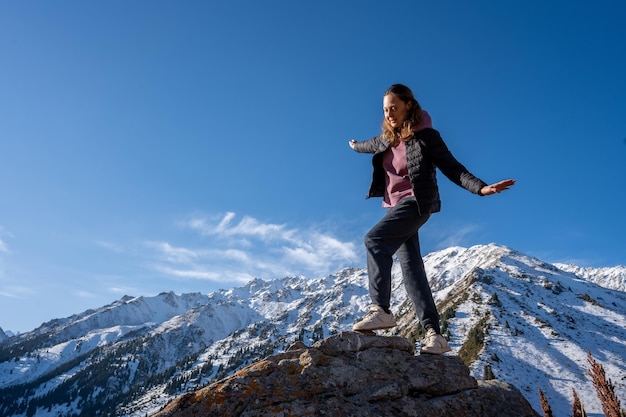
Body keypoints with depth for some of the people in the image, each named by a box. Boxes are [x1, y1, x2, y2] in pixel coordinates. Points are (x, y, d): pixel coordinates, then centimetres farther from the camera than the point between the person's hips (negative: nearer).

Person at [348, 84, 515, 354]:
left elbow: (451, 168, -12)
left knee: (375, 240, -26)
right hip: (395, 206, 7)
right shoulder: (388, 138, 10)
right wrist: (355, 146, 53)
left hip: (415, 204, -7)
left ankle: (381, 310, -22)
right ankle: (434, 333, 0)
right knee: (411, 267, -1)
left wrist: (480, 188, -26)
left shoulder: (425, 136, -9)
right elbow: (372, 145, 33)